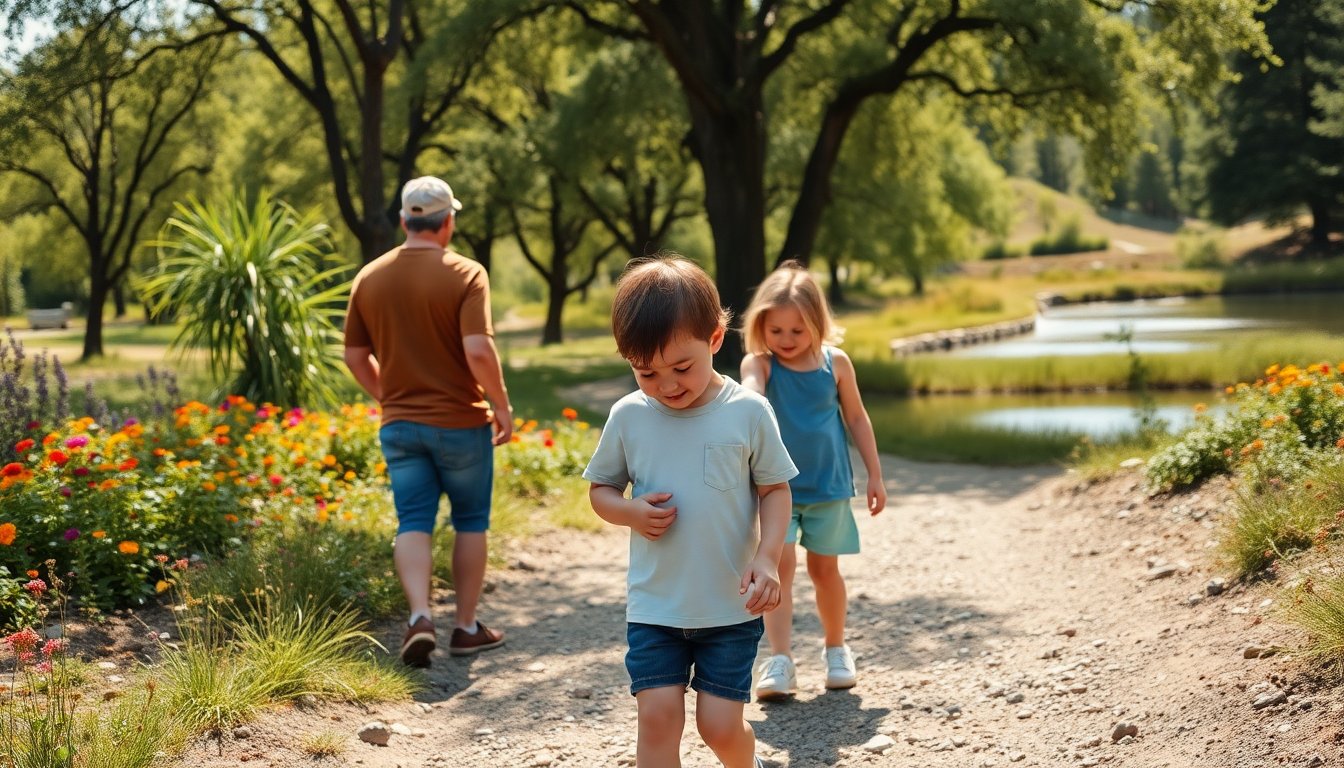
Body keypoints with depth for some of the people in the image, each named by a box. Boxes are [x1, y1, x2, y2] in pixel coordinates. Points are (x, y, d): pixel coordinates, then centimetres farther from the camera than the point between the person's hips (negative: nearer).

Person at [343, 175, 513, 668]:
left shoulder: (370, 277, 3)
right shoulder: (465, 275, -12)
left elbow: (355, 356, 9)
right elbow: (478, 352, -22)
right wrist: (501, 405, -7)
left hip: (399, 423, 3)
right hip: (461, 423, -3)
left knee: (413, 523, 5)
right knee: (470, 521, 12)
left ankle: (420, 616, -16)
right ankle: (466, 627, 17)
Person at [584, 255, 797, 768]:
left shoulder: (748, 412, -8)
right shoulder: (628, 417, -3)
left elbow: (775, 489, 0)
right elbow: (600, 489, 8)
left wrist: (767, 557, -16)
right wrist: (630, 512, -14)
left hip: (731, 606, -1)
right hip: (653, 605, 2)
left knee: (720, 724, 0)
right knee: (658, 715, -7)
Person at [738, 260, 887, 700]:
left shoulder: (835, 363, -3)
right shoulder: (760, 363, -9)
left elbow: (857, 419, 7)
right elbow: (750, 392, -33)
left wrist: (875, 476, 9)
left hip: (828, 485, 2)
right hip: (776, 485, -2)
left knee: (824, 568, 11)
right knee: (780, 565, -12)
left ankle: (835, 649, 30)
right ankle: (780, 661, -12)